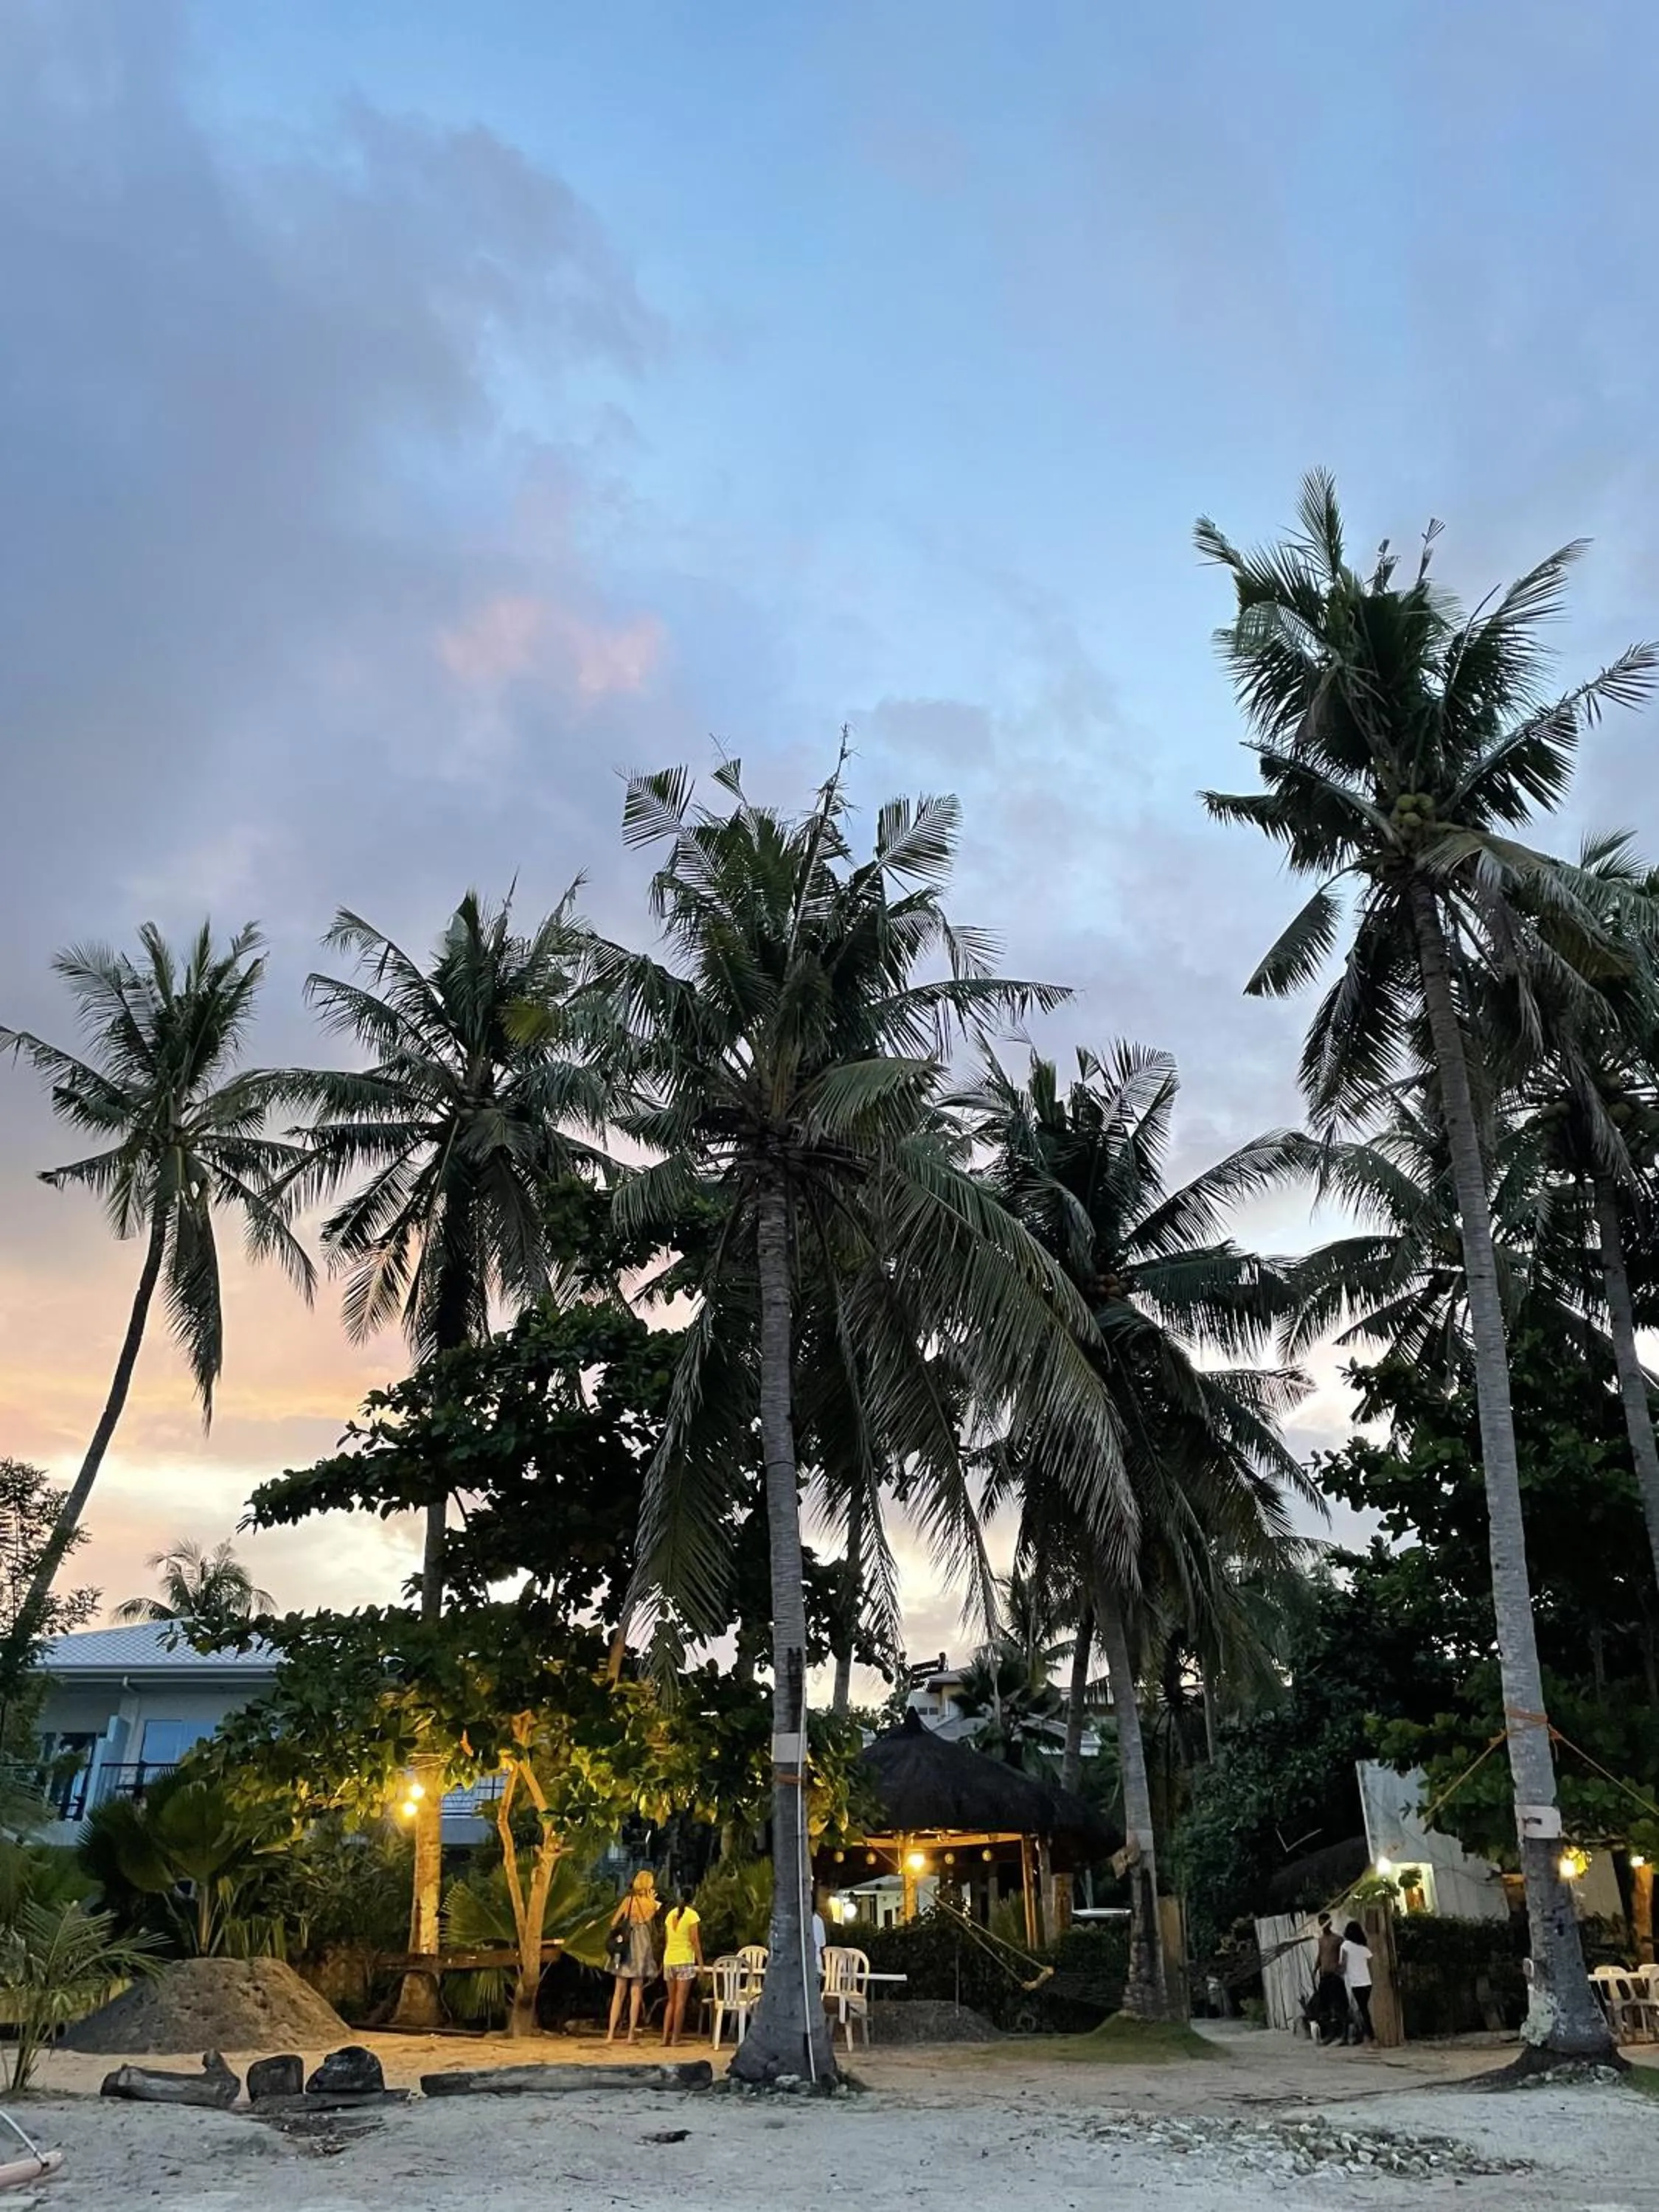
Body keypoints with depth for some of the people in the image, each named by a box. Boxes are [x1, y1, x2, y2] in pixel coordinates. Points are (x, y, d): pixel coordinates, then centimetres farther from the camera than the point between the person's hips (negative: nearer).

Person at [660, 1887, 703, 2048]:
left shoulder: (670, 1914, 10)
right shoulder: (692, 1915, -6)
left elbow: (666, 1941, 13)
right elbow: (695, 1941, -10)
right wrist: (700, 1963, -7)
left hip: (669, 1961, 5)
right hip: (685, 1960, -5)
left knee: (671, 2001, 13)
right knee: (681, 2001, -2)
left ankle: (665, 2037, 6)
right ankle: (675, 2038, -3)